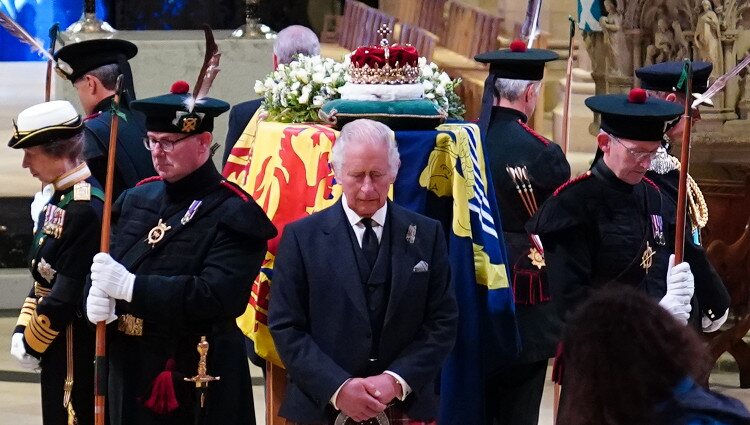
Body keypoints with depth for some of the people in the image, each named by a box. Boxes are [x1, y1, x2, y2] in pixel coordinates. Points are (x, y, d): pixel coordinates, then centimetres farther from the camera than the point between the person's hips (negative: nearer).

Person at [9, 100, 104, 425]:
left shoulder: (85, 208, -21)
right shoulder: (58, 199, 10)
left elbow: (67, 294, -21)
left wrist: (33, 343, -12)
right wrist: (22, 331, 6)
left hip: (77, 348, -10)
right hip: (58, 346, 10)